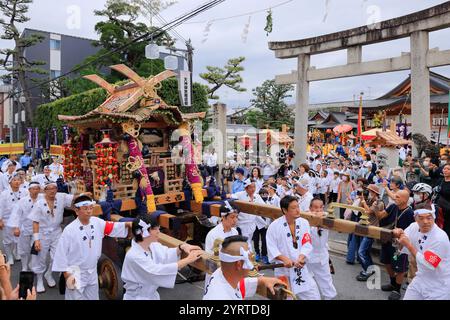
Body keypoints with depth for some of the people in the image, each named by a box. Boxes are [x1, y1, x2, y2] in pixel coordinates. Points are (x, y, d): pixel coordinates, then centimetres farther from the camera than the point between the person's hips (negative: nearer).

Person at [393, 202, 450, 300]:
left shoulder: (440, 238, -25)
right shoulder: (414, 227, -6)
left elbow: (428, 265, -25)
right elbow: (402, 249, 4)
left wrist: (409, 245, -24)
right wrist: (400, 235, -16)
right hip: (420, 280, 6)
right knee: (407, 298, 10)